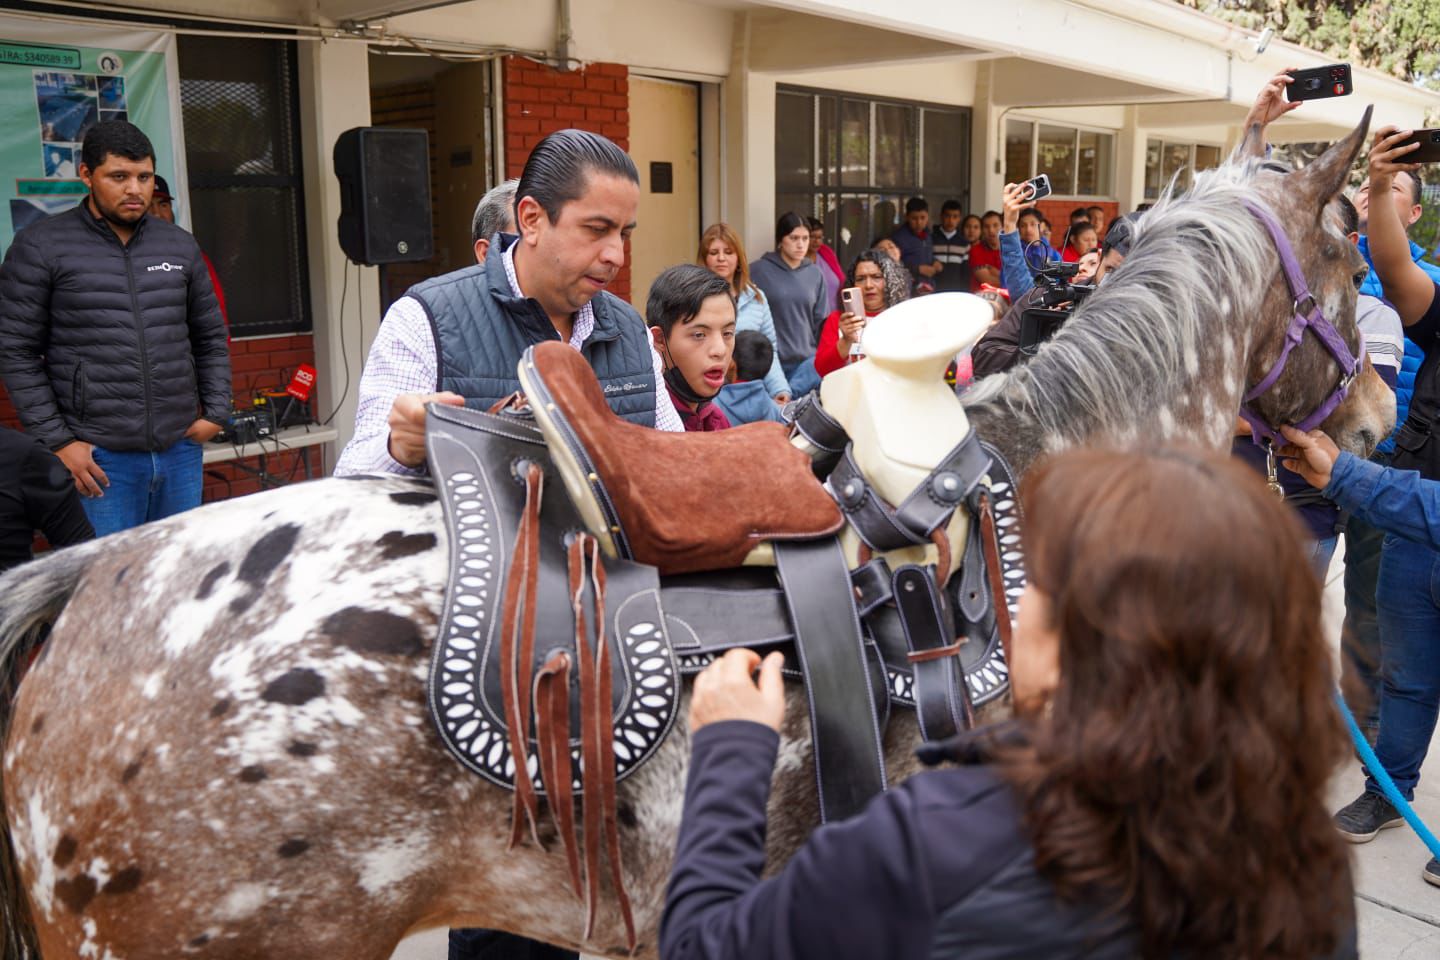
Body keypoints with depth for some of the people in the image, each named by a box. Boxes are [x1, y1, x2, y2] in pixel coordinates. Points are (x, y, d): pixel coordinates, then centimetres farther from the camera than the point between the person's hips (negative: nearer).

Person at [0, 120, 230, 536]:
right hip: (98, 457, -4)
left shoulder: (179, 245, 11)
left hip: (180, 451, 4)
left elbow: (210, 337, 18)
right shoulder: (41, 247, 0)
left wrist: (216, 412, 8)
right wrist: (56, 442, -7)